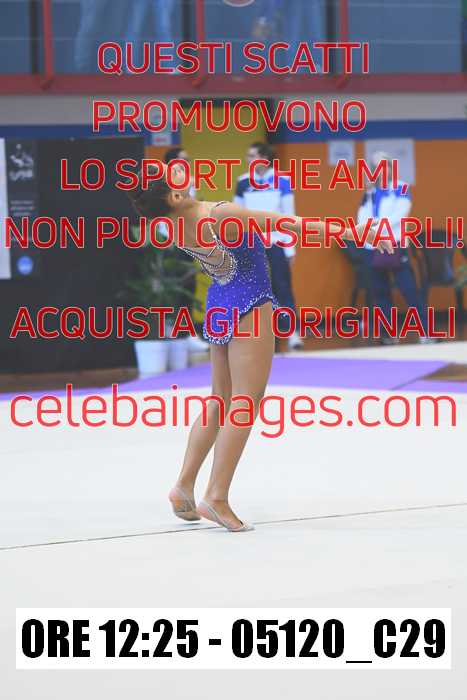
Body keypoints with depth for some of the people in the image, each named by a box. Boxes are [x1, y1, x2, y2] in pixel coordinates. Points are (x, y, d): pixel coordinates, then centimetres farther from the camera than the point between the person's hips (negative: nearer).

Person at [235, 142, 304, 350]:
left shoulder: (282, 181, -3)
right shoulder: (243, 182, 3)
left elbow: (289, 216, 0)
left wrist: (290, 248, -2)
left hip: (276, 244, -2)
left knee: (282, 288, -4)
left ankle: (292, 333, -2)